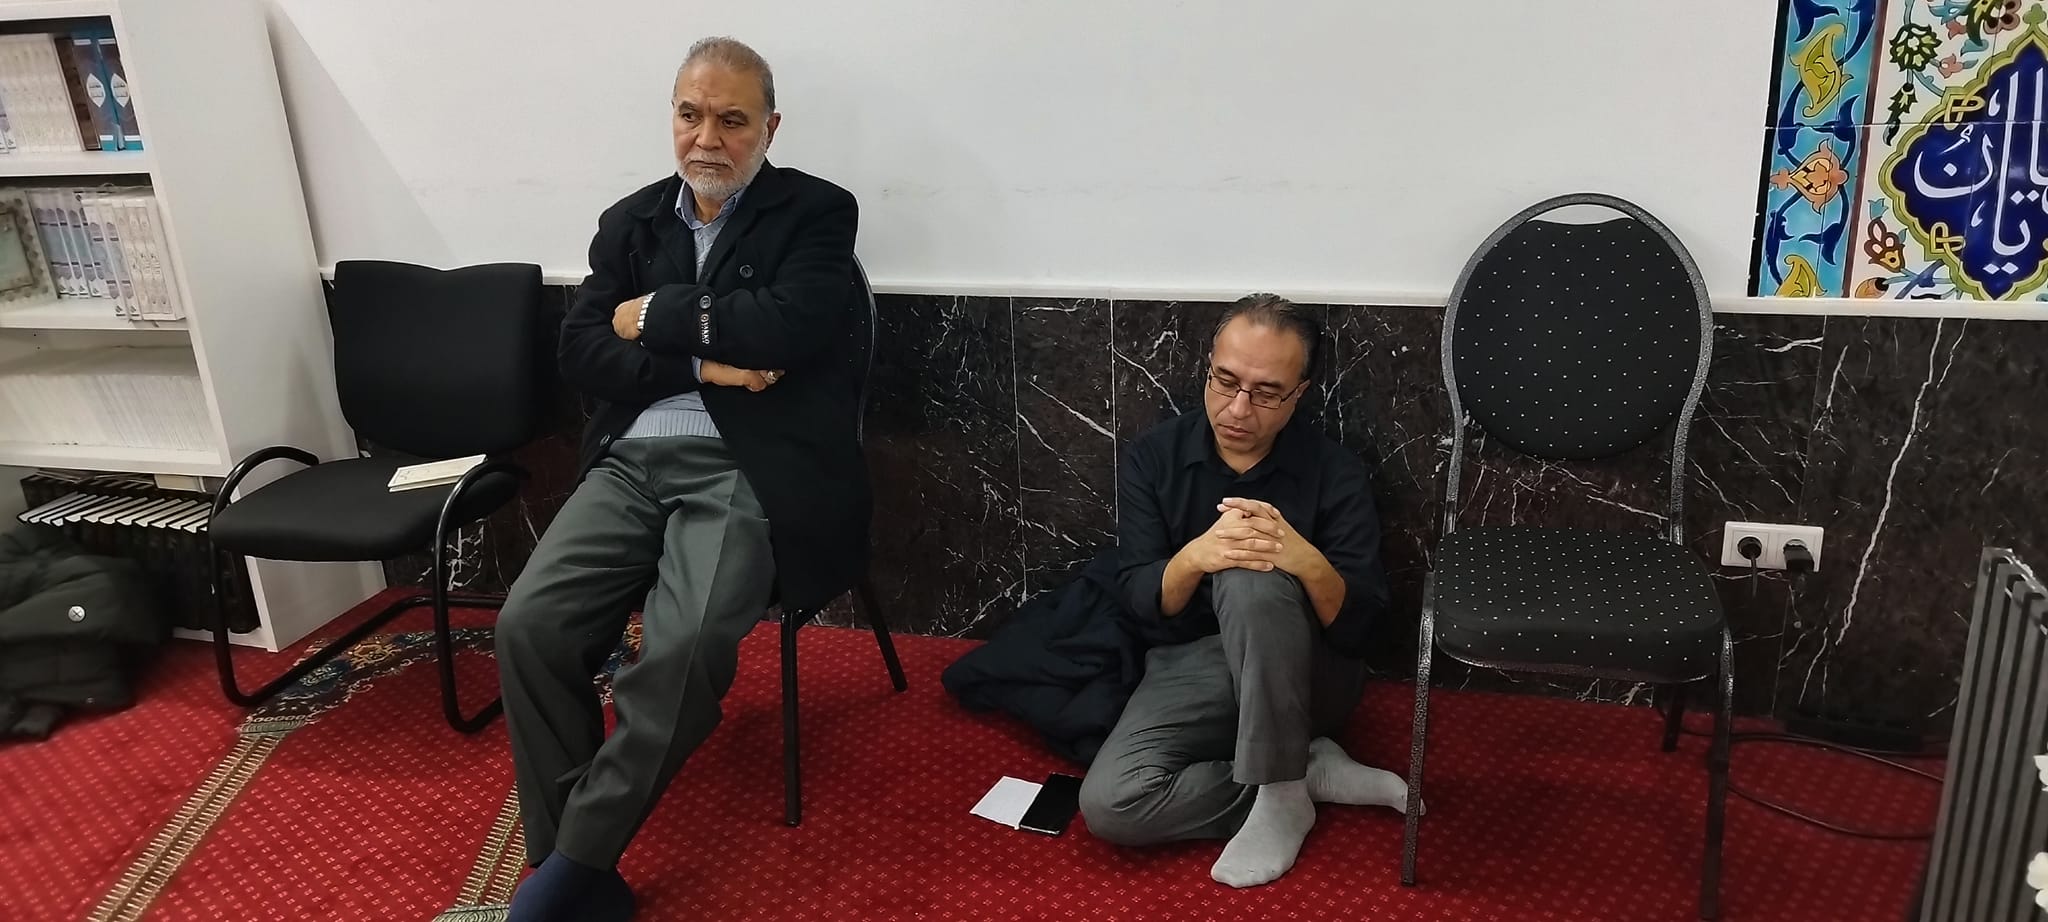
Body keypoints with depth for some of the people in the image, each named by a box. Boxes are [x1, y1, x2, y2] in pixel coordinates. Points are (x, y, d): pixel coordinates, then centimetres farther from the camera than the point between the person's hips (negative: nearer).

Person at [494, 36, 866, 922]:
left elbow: (791, 325, -15)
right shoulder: (629, 221, 17)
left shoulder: (817, 212, 3)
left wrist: (656, 317, -4)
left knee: (682, 646, -28)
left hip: (747, 470, -5)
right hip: (633, 462, 5)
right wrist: (700, 361, -9)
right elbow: (581, 356, 6)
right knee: (528, 625, -16)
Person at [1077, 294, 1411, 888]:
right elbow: (1140, 599, -8)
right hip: (1190, 667, 3)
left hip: (1304, 673, -2)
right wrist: (1194, 557, -31)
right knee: (1108, 805, -25)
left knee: (1251, 583, -37)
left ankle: (1283, 794, -22)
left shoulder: (1336, 473, -10)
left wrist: (1307, 562, -36)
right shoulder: (1153, 459, -5)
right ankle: (1312, 771, -10)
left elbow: (1359, 623, -13)